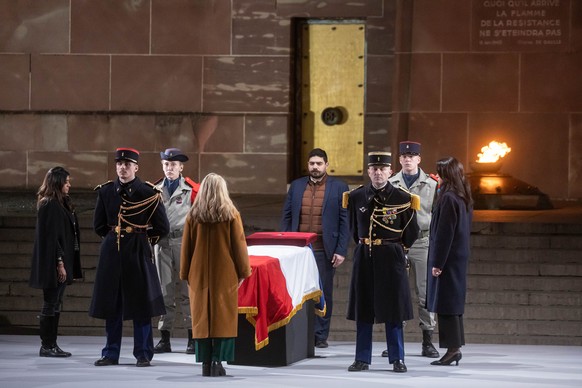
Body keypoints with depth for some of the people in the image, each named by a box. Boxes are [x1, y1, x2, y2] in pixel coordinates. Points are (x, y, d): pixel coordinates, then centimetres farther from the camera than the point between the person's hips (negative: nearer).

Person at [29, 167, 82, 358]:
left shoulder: (62, 204, 16)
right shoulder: (50, 206, -14)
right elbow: (51, 236, -19)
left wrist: (65, 264, 16)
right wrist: (59, 263, -20)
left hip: (62, 262, 10)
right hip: (52, 263, -10)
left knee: (55, 305, 10)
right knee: (51, 304, -5)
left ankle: (52, 344, 14)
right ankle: (46, 346, -1)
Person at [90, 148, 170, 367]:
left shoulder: (149, 193, -4)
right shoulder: (105, 192, 5)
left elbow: (162, 228, 0)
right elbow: (98, 225, 16)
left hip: (139, 253, -3)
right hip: (112, 252, 3)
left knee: (141, 304, 0)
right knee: (111, 304, 5)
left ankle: (143, 354, 8)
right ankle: (111, 354, 13)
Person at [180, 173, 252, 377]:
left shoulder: (193, 215, 1)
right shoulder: (231, 214, -5)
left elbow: (186, 247, 5)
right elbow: (239, 245, -3)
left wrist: (185, 273, 13)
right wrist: (243, 271, 6)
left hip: (199, 275, 2)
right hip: (225, 276, -2)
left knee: (201, 317, 5)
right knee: (223, 317, 1)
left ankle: (205, 363, 2)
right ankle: (217, 361, -8)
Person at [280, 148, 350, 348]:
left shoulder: (339, 188, 2)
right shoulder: (296, 186, 10)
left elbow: (344, 221, 0)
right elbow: (286, 217, 12)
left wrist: (341, 251, -6)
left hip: (324, 251, -2)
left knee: (323, 293, 3)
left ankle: (320, 335, 10)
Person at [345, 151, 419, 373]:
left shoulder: (402, 198, -4)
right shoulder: (356, 197, 4)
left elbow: (411, 232, 6)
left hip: (391, 258, -2)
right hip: (364, 257, 2)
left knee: (393, 309, 1)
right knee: (362, 309, 5)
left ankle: (397, 359, 7)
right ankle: (362, 359, 11)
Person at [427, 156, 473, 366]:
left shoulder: (448, 198, -17)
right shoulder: (463, 198, 11)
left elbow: (444, 233, -18)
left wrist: (437, 262, -16)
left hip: (447, 259, -9)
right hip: (460, 258, 9)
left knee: (446, 305, -6)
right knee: (454, 303, 13)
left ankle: (453, 348, -6)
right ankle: (455, 347, 17)